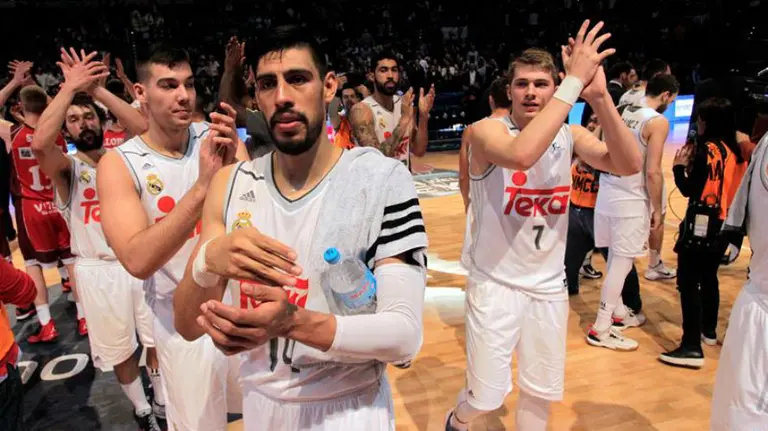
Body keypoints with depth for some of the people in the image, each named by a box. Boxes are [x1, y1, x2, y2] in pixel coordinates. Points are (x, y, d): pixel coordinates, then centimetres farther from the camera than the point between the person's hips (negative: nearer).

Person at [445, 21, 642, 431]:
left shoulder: (570, 135, 1)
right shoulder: (487, 130, -14)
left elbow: (629, 165, -16)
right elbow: (521, 154, -37)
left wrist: (599, 97, -27)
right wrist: (575, 80, -32)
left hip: (549, 286, 5)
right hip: (496, 283, -4)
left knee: (542, 391, 16)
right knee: (487, 395, 5)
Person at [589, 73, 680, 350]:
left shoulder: (622, 113, 10)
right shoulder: (658, 122, -11)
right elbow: (652, 172, -16)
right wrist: (657, 209, -6)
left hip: (607, 194, 7)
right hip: (631, 201, -7)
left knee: (616, 258, 18)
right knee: (622, 262, -1)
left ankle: (618, 312, 33)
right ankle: (601, 329, 3)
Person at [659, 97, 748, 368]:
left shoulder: (707, 150, -14)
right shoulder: (736, 151, 9)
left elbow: (690, 190, -17)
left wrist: (680, 167, -3)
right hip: (723, 225, 9)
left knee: (688, 282, -9)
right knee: (708, 277, 23)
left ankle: (692, 347, -13)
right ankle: (709, 330, 36)